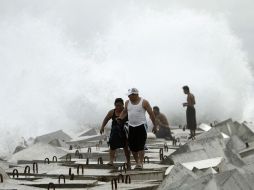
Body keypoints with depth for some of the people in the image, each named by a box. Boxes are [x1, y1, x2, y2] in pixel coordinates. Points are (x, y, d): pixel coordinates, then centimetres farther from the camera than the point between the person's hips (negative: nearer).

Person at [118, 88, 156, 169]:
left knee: (140, 146, -11)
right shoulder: (127, 102, 9)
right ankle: (137, 162, 17)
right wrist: (120, 118, 5)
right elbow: (124, 111, 24)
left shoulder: (144, 102, -5)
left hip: (141, 126, -5)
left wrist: (154, 125, 0)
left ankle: (140, 163, -11)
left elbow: (151, 114, -1)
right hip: (131, 127, 5)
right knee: (132, 146, 4)